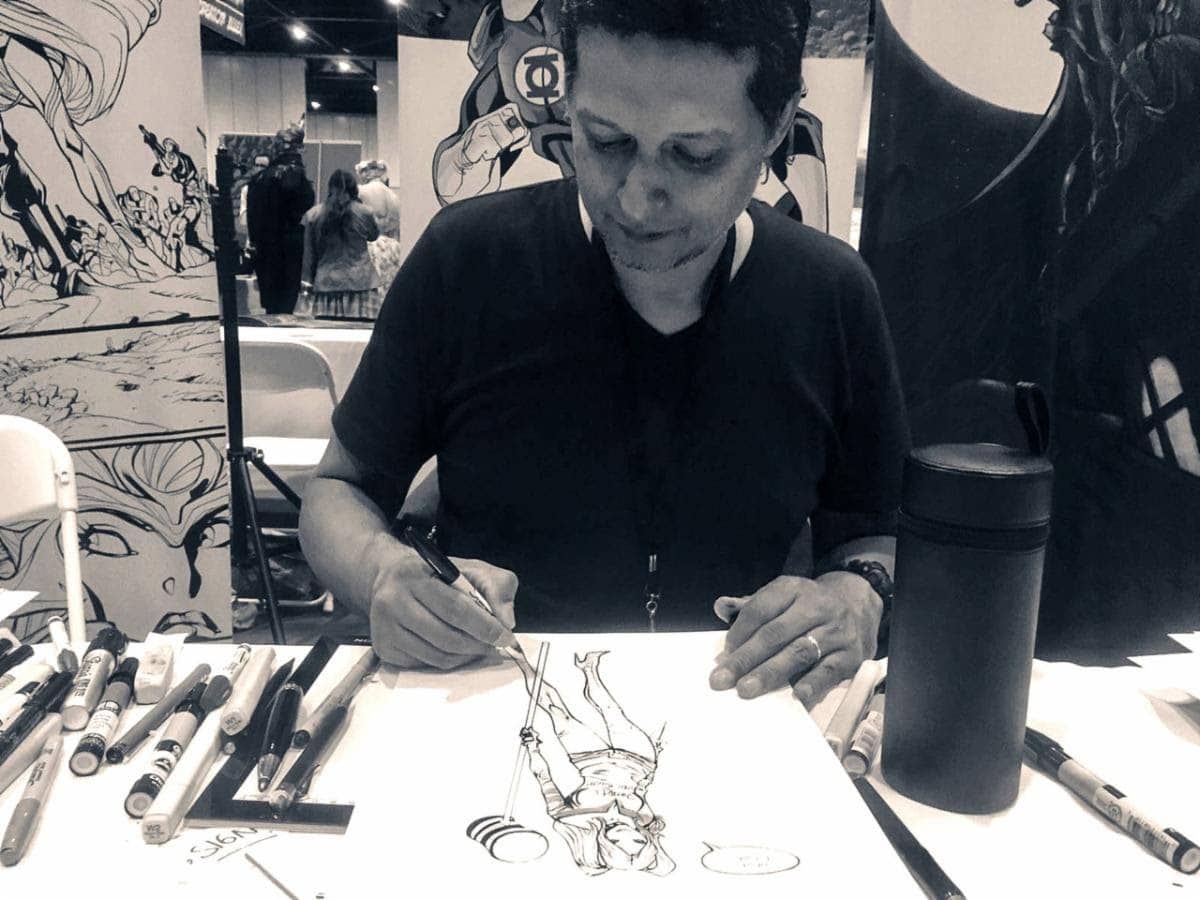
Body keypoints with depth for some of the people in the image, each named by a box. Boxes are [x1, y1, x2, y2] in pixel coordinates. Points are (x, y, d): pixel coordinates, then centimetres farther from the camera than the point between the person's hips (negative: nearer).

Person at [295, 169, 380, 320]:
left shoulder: (312, 215, 2)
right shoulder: (363, 213, -2)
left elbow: (308, 254, 5)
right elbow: (374, 235, 18)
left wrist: (306, 282, 9)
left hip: (326, 283, 2)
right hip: (360, 283, -1)